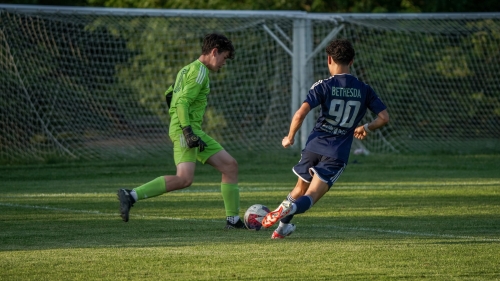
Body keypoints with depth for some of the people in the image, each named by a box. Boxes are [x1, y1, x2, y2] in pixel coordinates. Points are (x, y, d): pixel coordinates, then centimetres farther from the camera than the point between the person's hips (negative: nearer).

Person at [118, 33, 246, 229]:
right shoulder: (200, 71, -9)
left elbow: (170, 94, 28)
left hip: (194, 131, 11)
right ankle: (131, 196, -25)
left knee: (230, 165, 8)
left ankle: (233, 219, 9)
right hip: (186, 129, -11)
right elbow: (182, 102, -18)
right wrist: (188, 131, -24)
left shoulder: (189, 69, 22)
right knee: (184, 179, -25)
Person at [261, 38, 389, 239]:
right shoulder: (364, 90, 5)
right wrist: (367, 128, 23)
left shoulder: (323, 86, -3)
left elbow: (300, 114, -15)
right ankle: (290, 208, -35)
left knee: (300, 189, 24)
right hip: (338, 154, 0)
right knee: (311, 196, -4)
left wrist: (290, 138, 0)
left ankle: (282, 227, 30)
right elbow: (384, 117, 4)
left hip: (314, 147, 0)